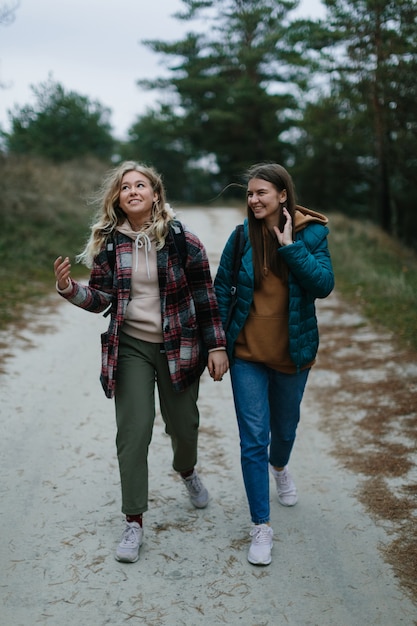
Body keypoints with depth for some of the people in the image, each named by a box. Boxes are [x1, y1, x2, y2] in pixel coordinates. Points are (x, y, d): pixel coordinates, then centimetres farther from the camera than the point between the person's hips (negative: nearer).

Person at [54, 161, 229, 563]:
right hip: (130, 349, 1)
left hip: (178, 347, 0)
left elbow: (206, 296, -4)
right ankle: (133, 522, 10)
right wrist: (70, 289, -19)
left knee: (183, 424, 12)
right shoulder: (108, 242, 0)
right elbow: (101, 298, 1)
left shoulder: (181, 240, -7)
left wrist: (216, 346, -6)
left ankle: (186, 471, 48)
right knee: (133, 432, -4)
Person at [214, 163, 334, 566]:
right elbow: (221, 289, 1)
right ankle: (261, 526, 9)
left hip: (292, 352, 1)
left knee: (285, 426, 21)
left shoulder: (311, 233, -7)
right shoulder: (242, 236, -6)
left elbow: (324, 285, -18)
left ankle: (280, 467, 56)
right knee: (253, 438, -4)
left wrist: (290, 246, -23)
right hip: (247, 354, 0)